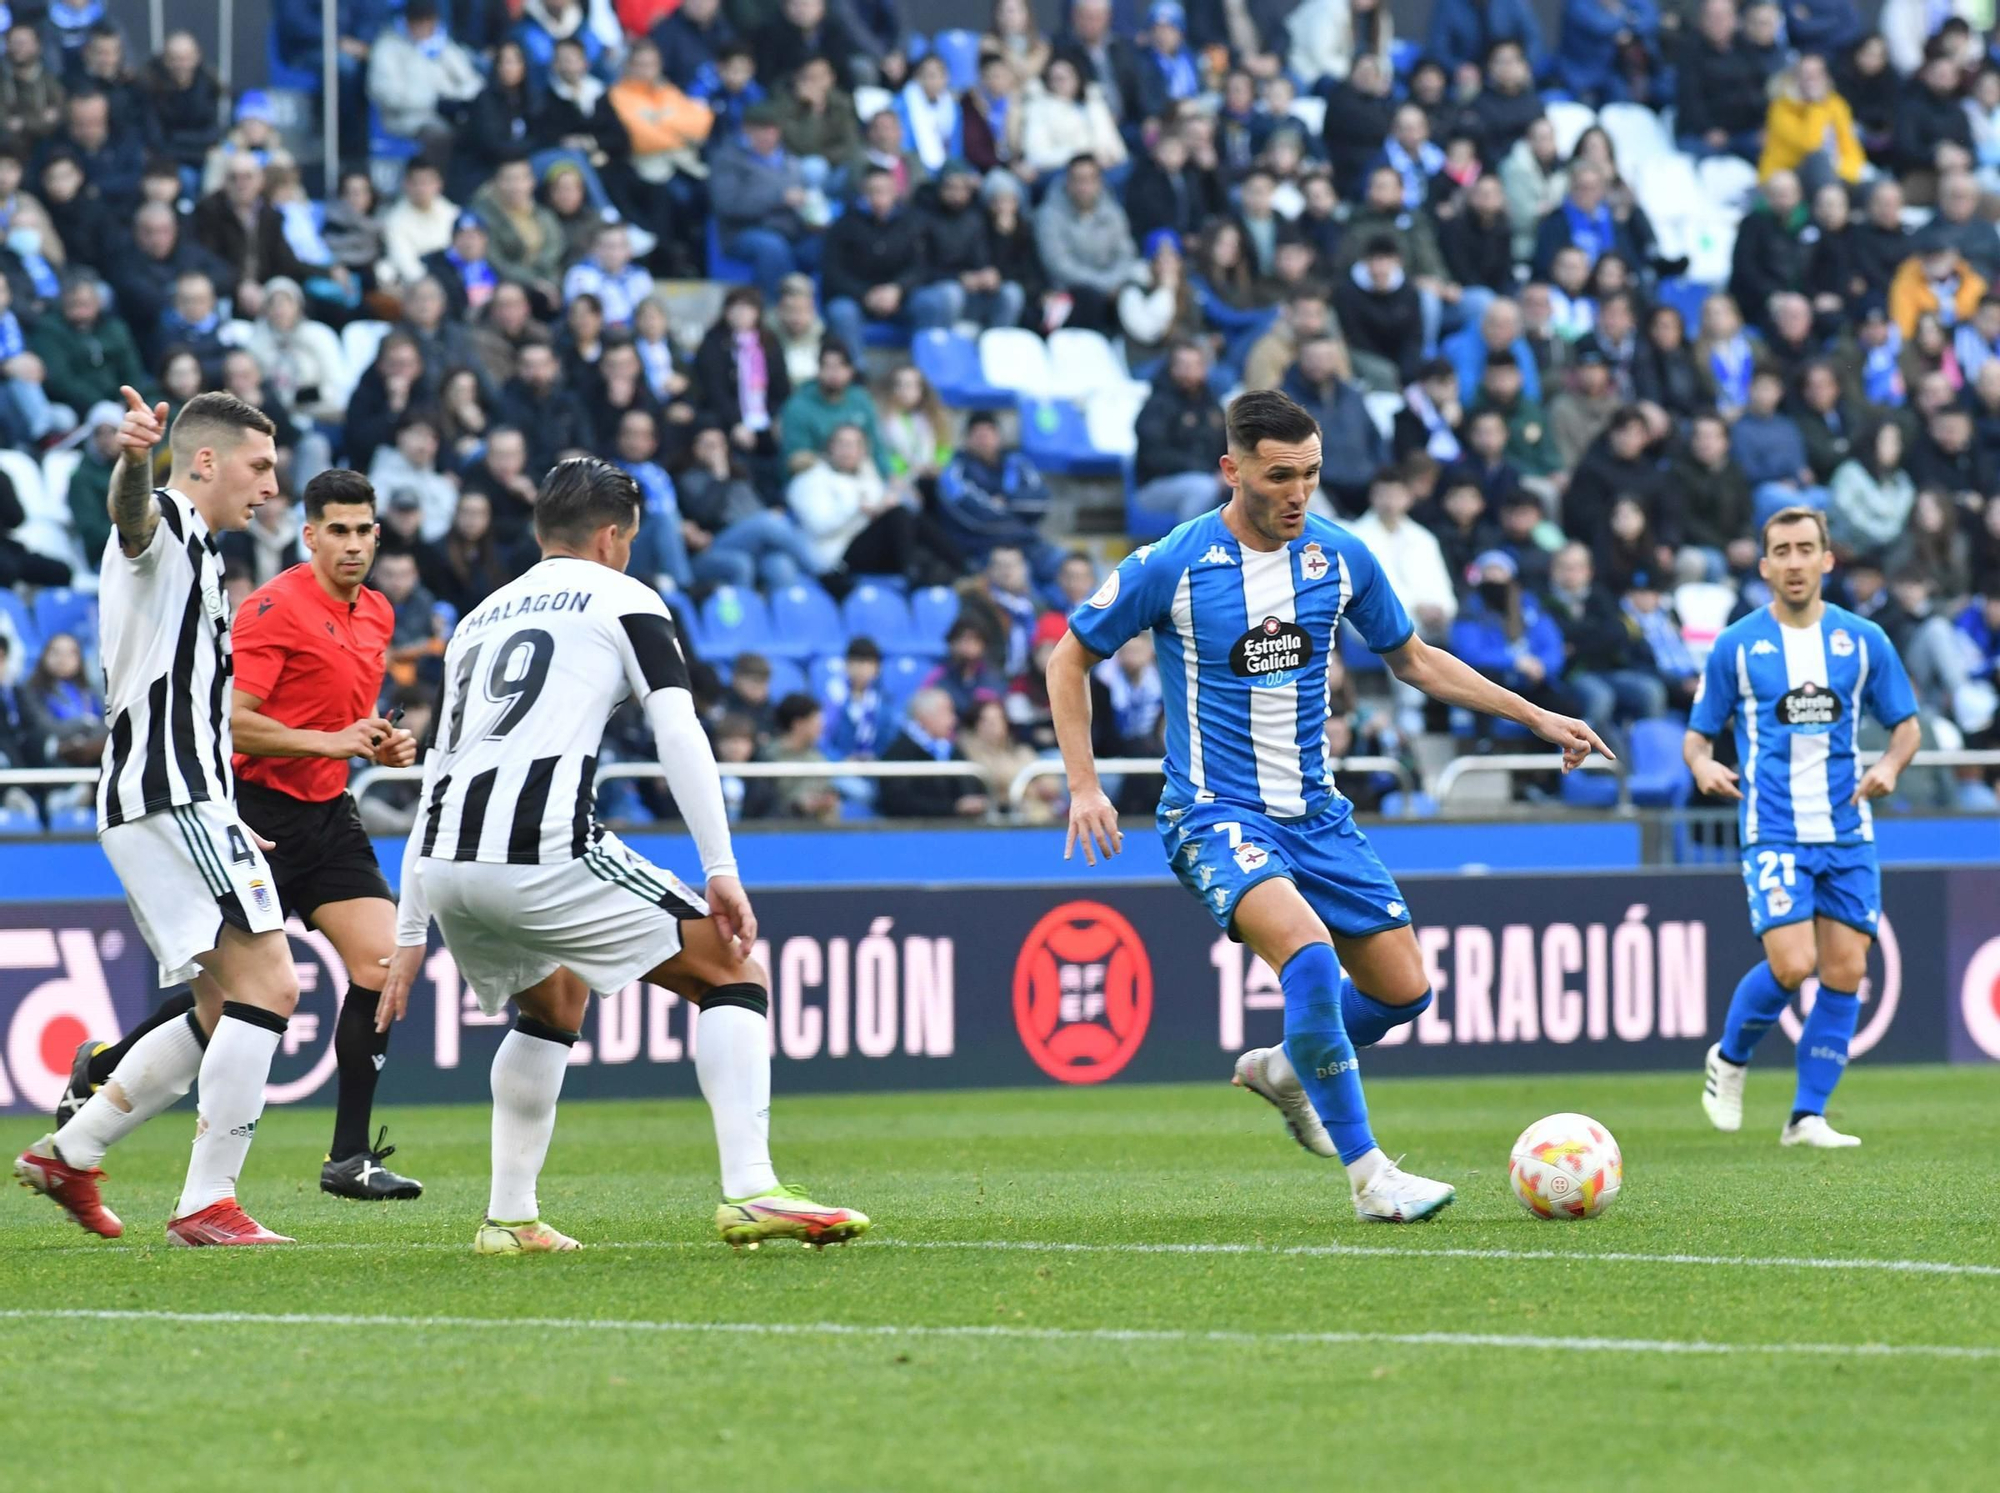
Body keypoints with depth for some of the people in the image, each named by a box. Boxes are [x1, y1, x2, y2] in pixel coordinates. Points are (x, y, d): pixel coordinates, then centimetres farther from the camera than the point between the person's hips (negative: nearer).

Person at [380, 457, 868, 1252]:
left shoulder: (480, 618, 30)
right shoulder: (623, 600, 13)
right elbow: (679, 734, -1)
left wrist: (410, 937, 31)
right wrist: (723, 873, -5)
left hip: (445, 863, 6)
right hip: (544, 852, -6)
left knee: (556, 1002, 33)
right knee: (735, 978, 4)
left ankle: (509, 1217, 27)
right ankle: (749, 1193, -13)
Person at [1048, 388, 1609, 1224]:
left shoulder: (1340, 558, 0)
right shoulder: (1170, 567, -13)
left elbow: (1412, 660, 15)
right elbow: (1070, 659, 0)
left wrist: (1537, 719, 11)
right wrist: (1083, 787, -7)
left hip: (1314, 812, 6)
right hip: (1215, 812, -6)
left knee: (1403, 990, 3)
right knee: (1309, 955, -30)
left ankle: (1285, 1071, 33)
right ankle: (1366, 1173, -21)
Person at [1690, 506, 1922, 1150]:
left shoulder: (1863, 640, 6)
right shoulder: (1736, 645, 1)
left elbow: (1906, 723, 13)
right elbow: (1698, 733, 6)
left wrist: (1891, 766, -8)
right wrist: (1702, 764, -17)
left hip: (1848, 832, 3)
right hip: (1774, 829, -3)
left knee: (1846, 972, -1)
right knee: (1792, 964, -17)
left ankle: (1808, 1116, 9)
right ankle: (1729, 1059, 11)